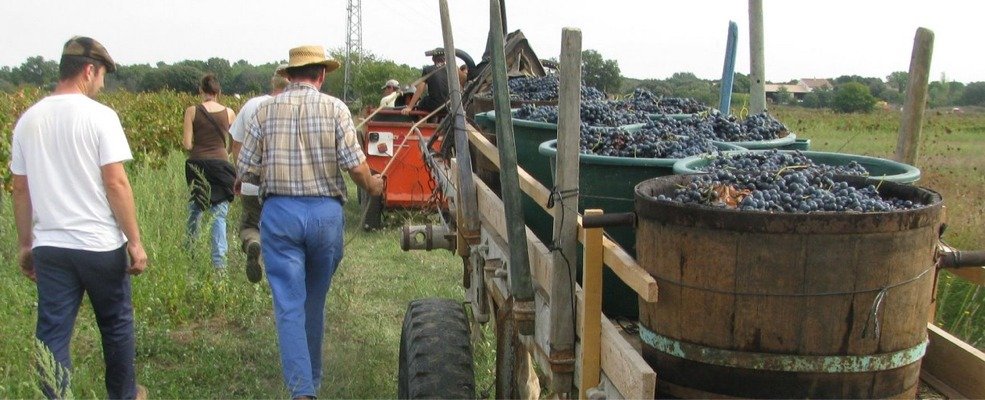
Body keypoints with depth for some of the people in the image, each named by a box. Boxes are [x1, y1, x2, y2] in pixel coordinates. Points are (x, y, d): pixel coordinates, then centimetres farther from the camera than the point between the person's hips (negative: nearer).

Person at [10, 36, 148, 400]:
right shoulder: (99, 116, -10)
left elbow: (20, 189, 10)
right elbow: (116, 183, -14)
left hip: (49, 248, 4)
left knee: (52, 334, 5)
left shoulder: (28, 120, 5)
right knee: (116, 324, 15)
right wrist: (135, 242, -8)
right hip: (101, 246, -4)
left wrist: (24, 244, 19)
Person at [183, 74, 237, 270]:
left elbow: (187, 144, -3)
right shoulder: (229, 113, 2)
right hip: (221, 164, 0)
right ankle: (219, 261, -9)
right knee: (219, 215, -1)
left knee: (195, 209, 18)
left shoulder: (192, 111, -2)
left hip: (198, 164, 0)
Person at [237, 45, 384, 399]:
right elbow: (354, 164, -8)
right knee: (315, 302, 17)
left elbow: (246, 171, 2)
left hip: (279, 213, 0)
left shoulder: (266, 110, 2)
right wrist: (372, 185, 13)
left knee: (289, 306, 2)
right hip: (326, 213, 1)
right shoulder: (335, 108, -2)